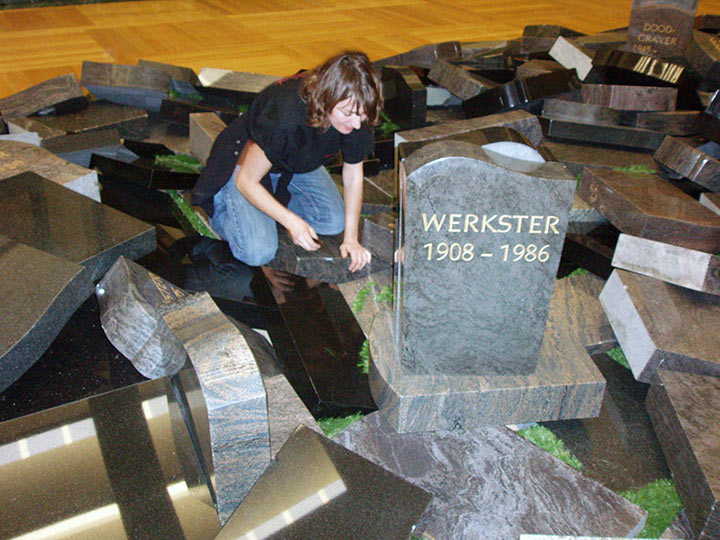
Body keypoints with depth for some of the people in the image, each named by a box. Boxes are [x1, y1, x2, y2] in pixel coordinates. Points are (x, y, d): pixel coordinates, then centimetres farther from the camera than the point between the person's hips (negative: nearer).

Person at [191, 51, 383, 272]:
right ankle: (222, 201, 10)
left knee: (335, 221, -2)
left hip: (298, 165, 6)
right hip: (245, 162, -6)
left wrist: (351, 238, -13)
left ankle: (272, 200, 15)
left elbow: (353, 175, -10)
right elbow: (246, 181, -28)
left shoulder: (354, 117, -26)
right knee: (259, 252, -19)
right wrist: (292, 222, -35)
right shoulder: (284, 115, -42)